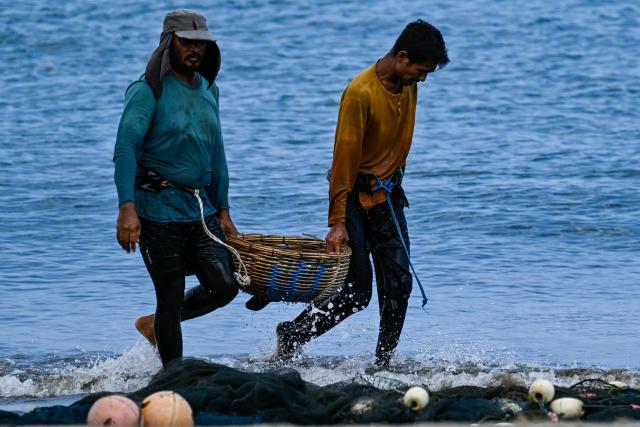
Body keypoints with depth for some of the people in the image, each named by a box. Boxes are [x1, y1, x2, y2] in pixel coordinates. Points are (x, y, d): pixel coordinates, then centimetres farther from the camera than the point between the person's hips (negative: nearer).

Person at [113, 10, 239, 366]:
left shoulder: (208, 90, 14)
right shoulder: (149, 91, -8)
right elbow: (125, 149, -16)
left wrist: (223, 210, 18)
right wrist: (127, 208, -25)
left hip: (201, 208, 7)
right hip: (159, 208, -6)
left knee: (224, 287, -4)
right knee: (172, 297, -2)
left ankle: (155, 325, 19)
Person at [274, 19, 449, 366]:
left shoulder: (407, 86, 2)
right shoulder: (361, 93, -22)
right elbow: (344, 158, -21)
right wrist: (337, 222, -20)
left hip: (388, 195, 7)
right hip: (357, 197, -7)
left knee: (399, 284, -2)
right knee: (358, 292, -6)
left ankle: (384, 363, 4)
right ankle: (290, 336, 11)